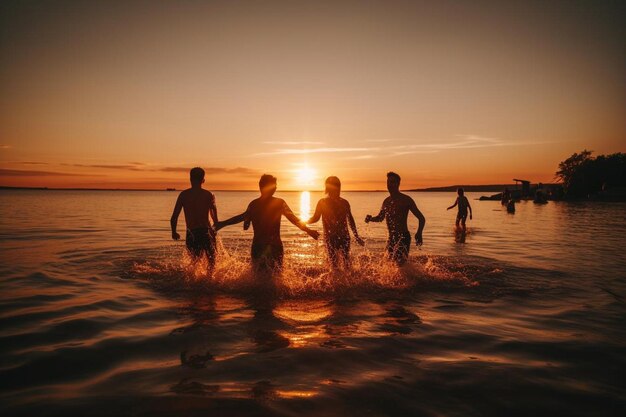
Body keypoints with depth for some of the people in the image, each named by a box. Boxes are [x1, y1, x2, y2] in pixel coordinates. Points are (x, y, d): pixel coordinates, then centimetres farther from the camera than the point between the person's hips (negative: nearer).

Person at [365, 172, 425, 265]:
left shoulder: (405, 200, -6)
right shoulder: (386, 201, 11)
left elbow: (421, 218, -4)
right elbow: (380, 217, 27)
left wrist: (419, 233, -22)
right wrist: (371, 218, 4)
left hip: (403, 237, -7)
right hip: (391, 238, 7)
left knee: (400, 262, -22)